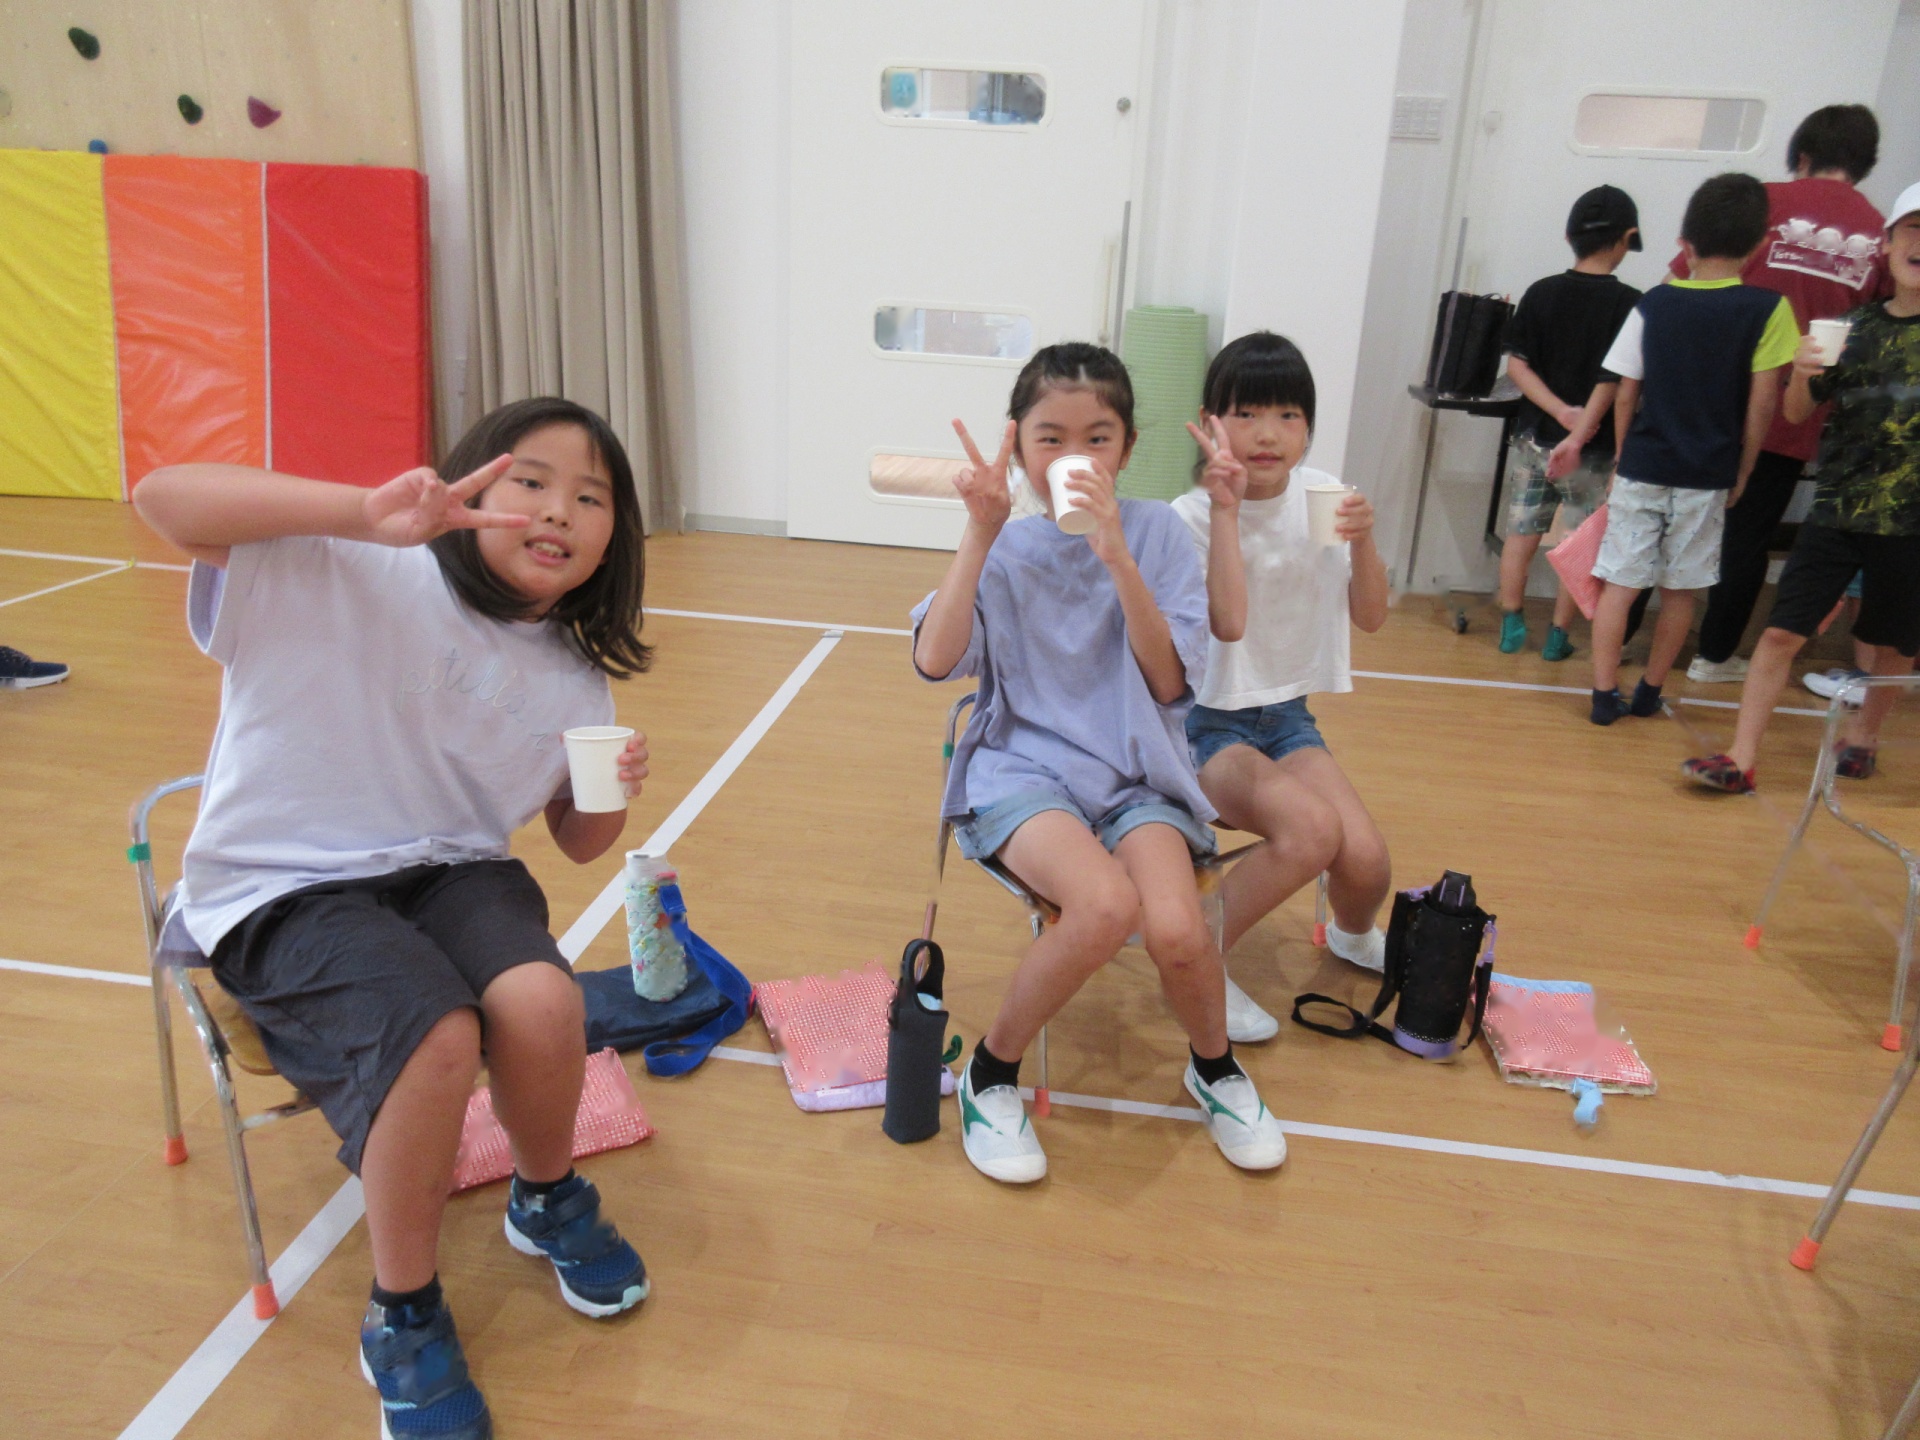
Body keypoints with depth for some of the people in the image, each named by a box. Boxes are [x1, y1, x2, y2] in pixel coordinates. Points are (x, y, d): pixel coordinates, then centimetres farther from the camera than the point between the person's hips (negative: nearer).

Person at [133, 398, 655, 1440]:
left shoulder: (573, 682, 4)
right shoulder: (346, 575, -12)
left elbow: (579, 844, 14)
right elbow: (163, 498, -25)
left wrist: (614, 796, -11)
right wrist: (364, 515, -38)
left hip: (451, 867, 4)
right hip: (285, 888, -4)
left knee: (542, 1001, -27)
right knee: (438, 1038, -31)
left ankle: (548, 1201, 9)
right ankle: (401, 1320, -2)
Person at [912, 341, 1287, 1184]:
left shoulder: (1155, 532, 3)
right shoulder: (1006, 546, 2)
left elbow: (1173, 682, -6)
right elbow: (934, 661, -12)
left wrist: (1118, 557, -16)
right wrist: (981, 530, -16)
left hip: (1136, 773, 2)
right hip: (1024, 766, -1)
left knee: (1176, 929, -27)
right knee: (1106, 904, -32)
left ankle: (1215, 1068, 11)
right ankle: (991, 1075, -4)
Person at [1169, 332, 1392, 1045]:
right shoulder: (1192, 515, -15)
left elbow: (1370, 617, 0)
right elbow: (1229, 624, -30)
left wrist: (1362, 540, -17)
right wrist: (1227, 507, -30)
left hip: (1287, 715, 5)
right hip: (1205, 720, -5)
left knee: (1366, 860, -15)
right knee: (1312, 829, -30)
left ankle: (1353, 935, 24)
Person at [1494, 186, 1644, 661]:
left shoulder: (1540, 293, 0)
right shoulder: (1628, 304, -10)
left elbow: (1517, 364, -5)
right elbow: (1618, 381, -12)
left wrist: (1560, 411, -11)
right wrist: (1584, 423, 0)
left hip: (1534, 438, 3)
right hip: (1593, 448, -3)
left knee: (1521, 533, 13)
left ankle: (1511, 624, 17)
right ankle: (1557, 635, 14)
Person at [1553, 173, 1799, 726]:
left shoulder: (1655, 303, 0)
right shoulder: (1767, 310, -5)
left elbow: (1626, 395, 2)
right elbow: (1762, 402, -5)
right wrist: (1741, 474, 5)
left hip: (1642, 470, 0)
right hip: (1707, 477, 0)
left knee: (1619, 584, 3)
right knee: (1680, 589, 13)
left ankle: (1606, 694, 1)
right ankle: (1650, 692, 23)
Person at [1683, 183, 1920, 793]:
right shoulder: (1854, 329, 4)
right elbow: (1797, 411, 9)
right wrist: (1803, 372, -10)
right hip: (1835, 510, 1)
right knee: (1781, 632, -4)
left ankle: (1862, 736, 37)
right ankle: (1740, 760, -1)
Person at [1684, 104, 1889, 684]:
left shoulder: (1765, 201, -3)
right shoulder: (1880, 236, 4)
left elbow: (1681, 282, -6)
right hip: (1795, 418, 2)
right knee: (1750, 537, 13)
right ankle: (1714, 653, 20)